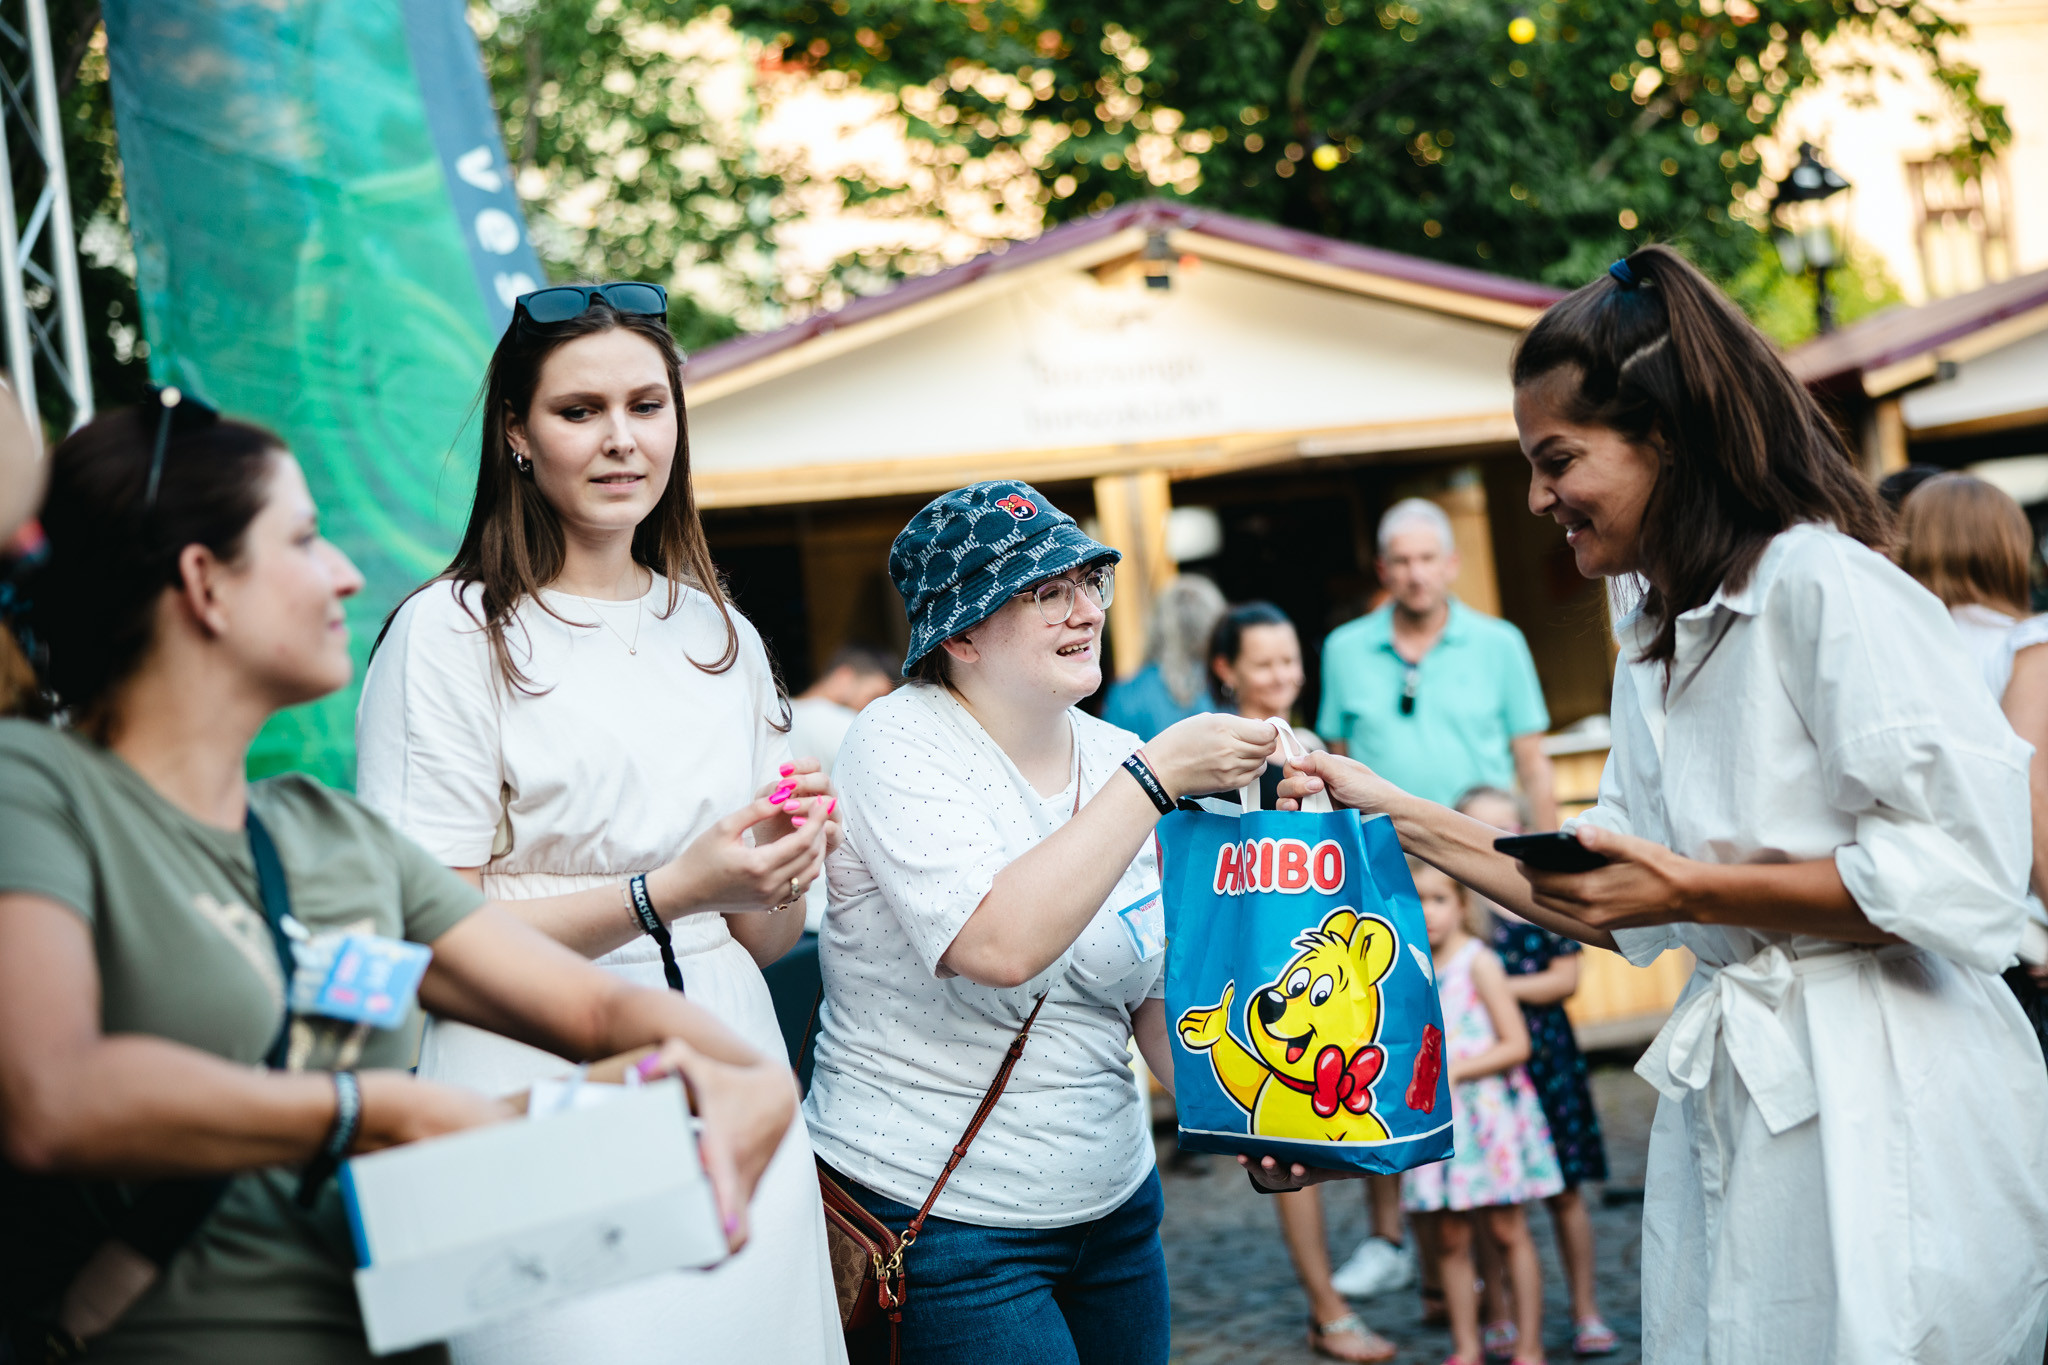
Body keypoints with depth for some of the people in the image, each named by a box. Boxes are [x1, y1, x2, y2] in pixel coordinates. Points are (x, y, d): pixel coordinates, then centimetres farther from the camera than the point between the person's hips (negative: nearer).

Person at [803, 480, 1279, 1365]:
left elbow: (1157, 989, 9)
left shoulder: (1113, 757, 3)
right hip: (935, 1217, -6)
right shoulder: (901, 748, -15)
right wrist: (1156, 777, -28)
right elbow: (1001, 944, -31)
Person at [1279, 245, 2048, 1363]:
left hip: (1879, 1108, -8)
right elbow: (1621, 916, 15)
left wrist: (1692, 889, -18)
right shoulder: (1653, 636, 14)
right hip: (1725, 1101, 8)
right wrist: (1401, 818, 11)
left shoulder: (1823, 583, -13)